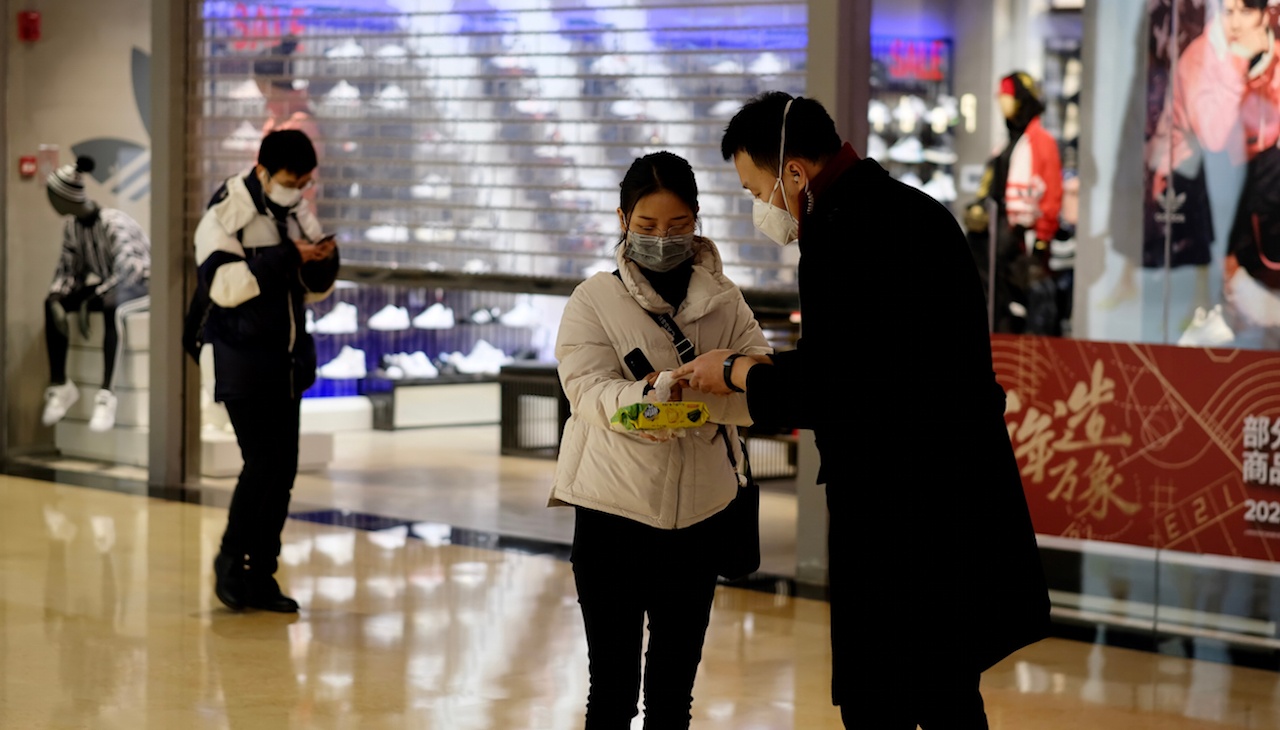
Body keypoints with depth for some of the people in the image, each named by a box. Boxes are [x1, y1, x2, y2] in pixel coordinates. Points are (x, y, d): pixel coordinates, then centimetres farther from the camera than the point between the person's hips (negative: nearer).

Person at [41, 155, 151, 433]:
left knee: (111, 307, -39)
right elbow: (67, 268, 0)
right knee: (51, 303, -13)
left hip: (138, 285, -8)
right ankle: (59, 385, -9)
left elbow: (124, 272, -34)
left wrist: (89, 302, -35)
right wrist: (57, 299, -17)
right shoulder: (72, 225, -2)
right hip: (102, 283, 8)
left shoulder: (115, 224, -25)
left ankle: (107, 395, -42)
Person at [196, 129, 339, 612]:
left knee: (283, 469, 5)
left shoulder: (298, 213, 10)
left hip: (286, 361, 6)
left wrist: (324, 264, -6)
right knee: (262, 461, -11)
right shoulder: (227, 212, -9)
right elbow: (221, 283, -21)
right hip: (243, 359, -6)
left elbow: (315, 290, 16)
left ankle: (260, 575, 12)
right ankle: (231, 559, 8)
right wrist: (284, 258, -24)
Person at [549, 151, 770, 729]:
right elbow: (589, 390, -13)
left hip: (698, 511, 3)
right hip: (612, 511, -3)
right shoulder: (593, 301, 0)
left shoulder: (723, 301, 6)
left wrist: (710, 381, -28)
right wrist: (646, 394, -34)